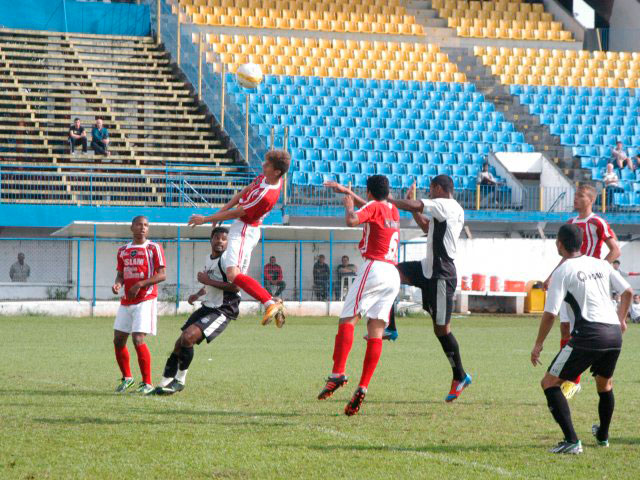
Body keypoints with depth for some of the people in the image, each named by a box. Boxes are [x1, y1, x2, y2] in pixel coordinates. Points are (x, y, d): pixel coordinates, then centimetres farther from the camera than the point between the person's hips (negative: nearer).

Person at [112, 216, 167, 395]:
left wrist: (140, 284, -19)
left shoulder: (154, 248, -4)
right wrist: (117, 284, -3)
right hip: (126, 301, 6)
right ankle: (126, 378, 26)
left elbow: (162, 274, -9)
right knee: (118, 340, 6)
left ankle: (147, 383, -7)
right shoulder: (123, 250, 14)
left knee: (138, 340, -16)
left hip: (145, 300, -6)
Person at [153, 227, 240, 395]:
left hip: (223, 310, -9)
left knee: (188, 337, -23)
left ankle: (180, 381, -8)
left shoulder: (227, 259, -14)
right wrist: (198, 294, 14)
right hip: (207, 307, 9)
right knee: (180, 343, 5)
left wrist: (208, 281, -21)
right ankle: (165, 384, 16)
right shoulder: (209, 258, 15)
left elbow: (236, 286, -25)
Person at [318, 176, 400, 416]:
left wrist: (348, 204, 1)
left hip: (374, 268, -7)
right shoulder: (393, 210, 22)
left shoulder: (373, 206, 0)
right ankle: (363, 387, -9)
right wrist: (347, 191, 45)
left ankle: (338, 373, -27)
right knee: (376, 331, -1)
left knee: (348, 319, -10)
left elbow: (352, 220, -18)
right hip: (394, 275, 7)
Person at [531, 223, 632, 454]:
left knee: (550, 383, -2)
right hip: (614, 333, 7)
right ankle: (603, 435, 48)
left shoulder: (562, 272, -3)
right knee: (604, 384, 31)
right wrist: (621, 319, 35)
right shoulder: (601, 264, 14)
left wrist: (538, 344, 3)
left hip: (588, 335, -7)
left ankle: (572, 441, -14)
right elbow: (628, 292, 19)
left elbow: (550, 313, -8)